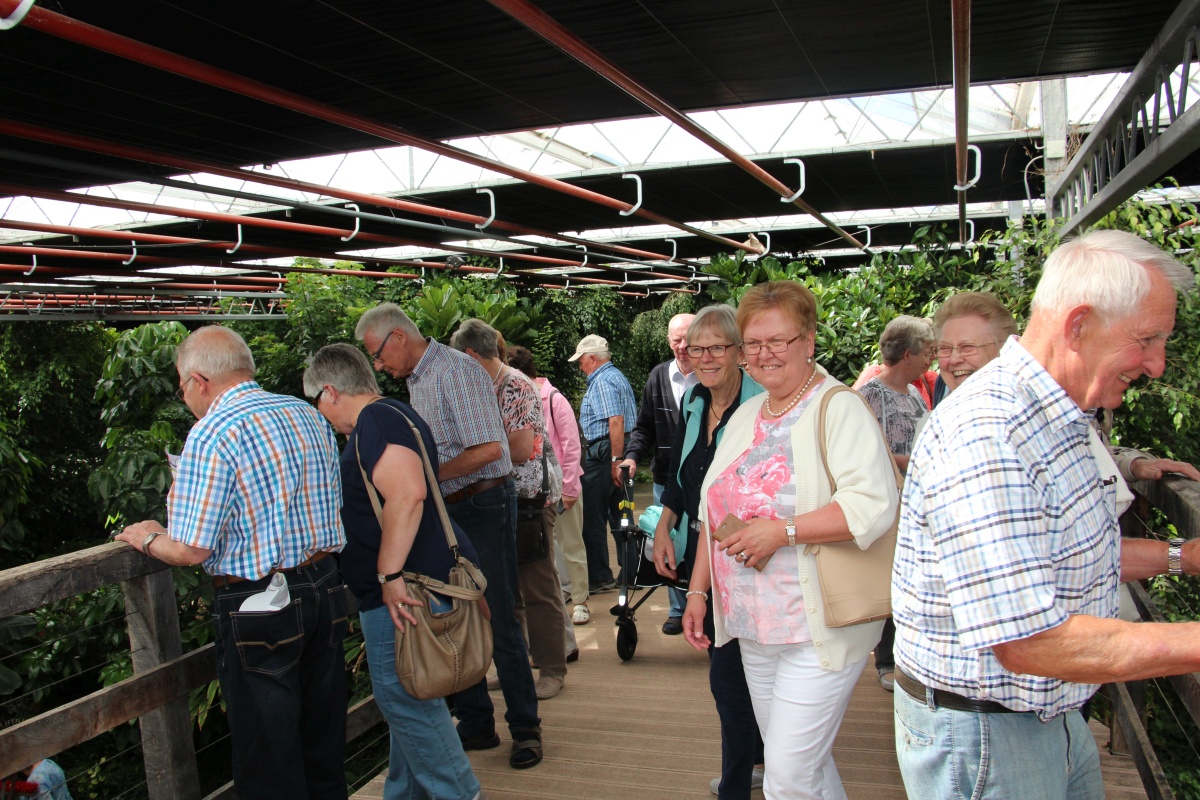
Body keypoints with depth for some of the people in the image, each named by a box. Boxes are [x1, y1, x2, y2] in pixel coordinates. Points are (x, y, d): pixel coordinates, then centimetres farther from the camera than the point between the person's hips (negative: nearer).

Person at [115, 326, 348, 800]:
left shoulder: (213, 433, -16)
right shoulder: (309, 415, 7)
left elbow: (191, 550, -18)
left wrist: (149, 539, 3)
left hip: (260, 606, -7)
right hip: (326, 591, 7)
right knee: (324, 745, 20)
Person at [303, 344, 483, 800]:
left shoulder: (376, 421, -15)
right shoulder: (390, 415, 19)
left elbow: (406, 495, -29)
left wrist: (390, 576, -26)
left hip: (402, 590, -11)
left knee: (405, 698, -2)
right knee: (406, 697, 18)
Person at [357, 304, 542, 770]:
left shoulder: (456, 370, -14)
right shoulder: (414, 381, 14)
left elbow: (488, 448, -23)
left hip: (484, 506, -9)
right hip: (447, 512, 9)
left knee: (499, 623, -2)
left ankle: (525, 728, 12)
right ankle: (475, 725, 24)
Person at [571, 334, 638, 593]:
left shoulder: (602, 381, -13)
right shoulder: (617, 376, 19)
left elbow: (616, 421, -23)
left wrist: (616, 460, -25)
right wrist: (618, 459, 20)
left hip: (603, 452, -10)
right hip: (619, 451, 10)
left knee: (593, 518, -2)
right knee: (620, 515, 14)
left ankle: (599, 578, 4)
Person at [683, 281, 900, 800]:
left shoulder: (840, 409, -11)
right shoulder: (745, 416, 13)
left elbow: (874, 505, -24)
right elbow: (715, 512, 18)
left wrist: (784, 530, -24)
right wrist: (698, 590, 14)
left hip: (820, 628, -7)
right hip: (754, 626, 7)